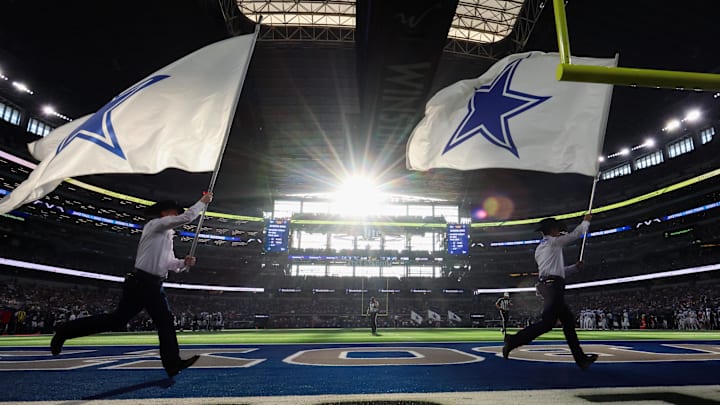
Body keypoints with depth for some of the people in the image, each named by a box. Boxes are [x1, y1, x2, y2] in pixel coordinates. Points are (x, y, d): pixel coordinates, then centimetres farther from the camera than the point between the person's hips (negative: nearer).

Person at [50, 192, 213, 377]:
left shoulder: (167, 237, 22)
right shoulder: (155, 224, -4)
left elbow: (171, 264, 19)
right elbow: (187, 217, -16)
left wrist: (184, 263, 0)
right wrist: (203, 202, -6)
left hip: (154, 286, 9)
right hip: (141, 283, -9)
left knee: (166, 322, 3)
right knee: (117, 320, -5)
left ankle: (173, 363, 4)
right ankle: (65, 331, 12)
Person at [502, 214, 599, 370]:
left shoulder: (539, 249, 23)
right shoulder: (554, 242, 0)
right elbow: (575, 234, 9)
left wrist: (575, 267, 28)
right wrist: (586, 221, 26)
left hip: (546, 285, 10)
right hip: (554, 286, -10)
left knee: (568, 321, 12)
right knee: (547, 323, -15)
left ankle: (580, 358, 16)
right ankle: (513, 340, -18)